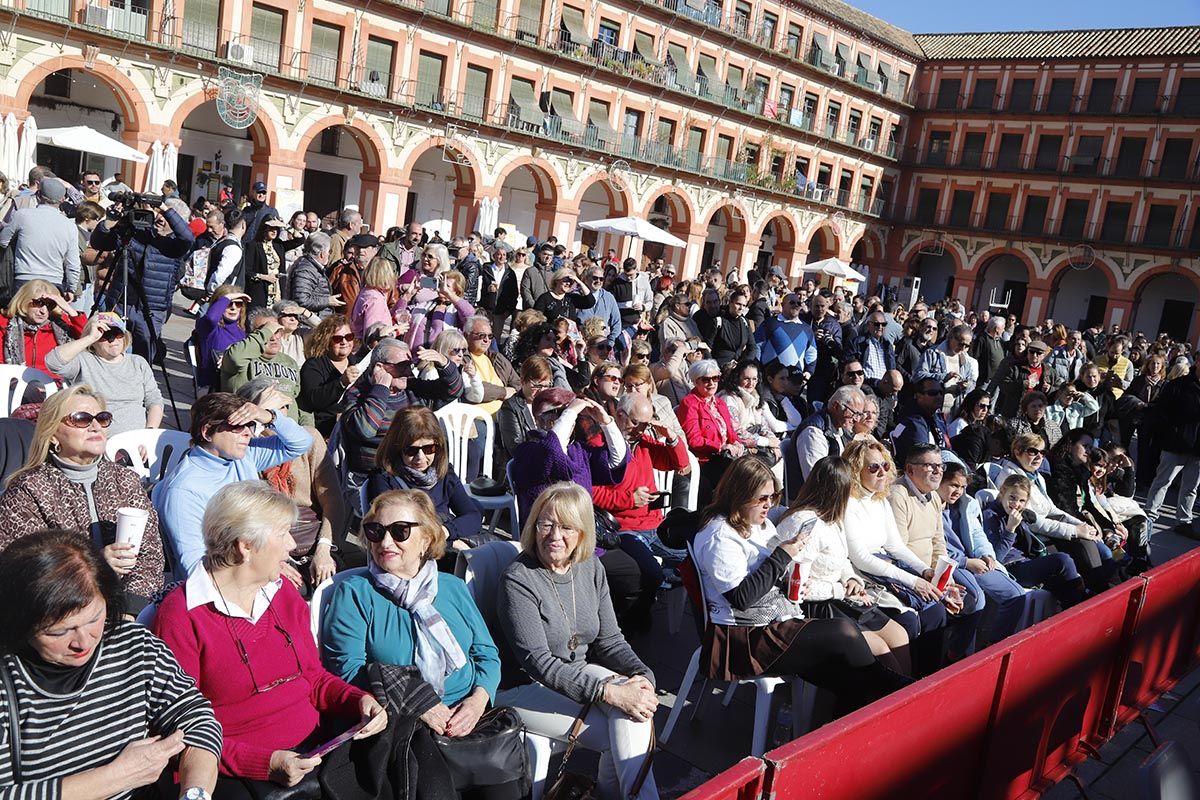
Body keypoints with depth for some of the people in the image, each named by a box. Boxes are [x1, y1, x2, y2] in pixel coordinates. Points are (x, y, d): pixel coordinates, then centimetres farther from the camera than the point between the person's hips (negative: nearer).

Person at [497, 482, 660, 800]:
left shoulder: (591, 569, 1)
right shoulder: (518, 579, -19)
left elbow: (609, 639, 4)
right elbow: (537, 661, -24)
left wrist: (644, 676, -16)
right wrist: (609, 692, -30)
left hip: (580, 675, 6)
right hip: (524, 688, -6)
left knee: (634, 697, -22)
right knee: (625, 737, -20)